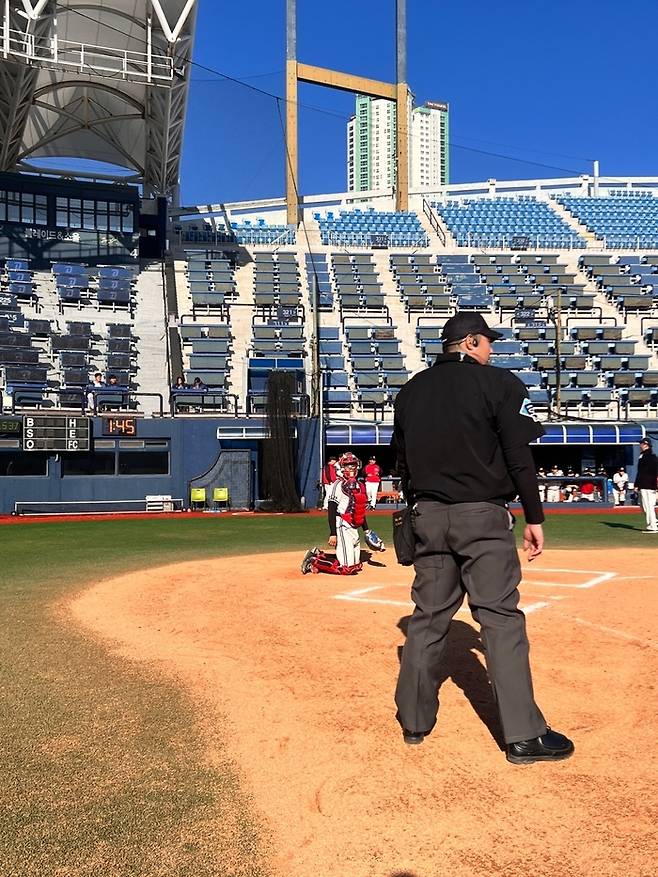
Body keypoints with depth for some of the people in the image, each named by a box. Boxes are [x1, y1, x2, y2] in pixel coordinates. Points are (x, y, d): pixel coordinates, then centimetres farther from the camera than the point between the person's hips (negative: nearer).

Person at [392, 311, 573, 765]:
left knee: (428, 617, 13)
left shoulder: (411, 391, 11)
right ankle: (524, 735, 2)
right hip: (483, 516, -5)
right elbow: (519, 458, -9)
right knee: (502, 620, -2)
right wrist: (535, 518, -3)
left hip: (429, 517, 5)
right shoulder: (499, 382, -5)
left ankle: (414, 720, 20)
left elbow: (403, 461, 14)